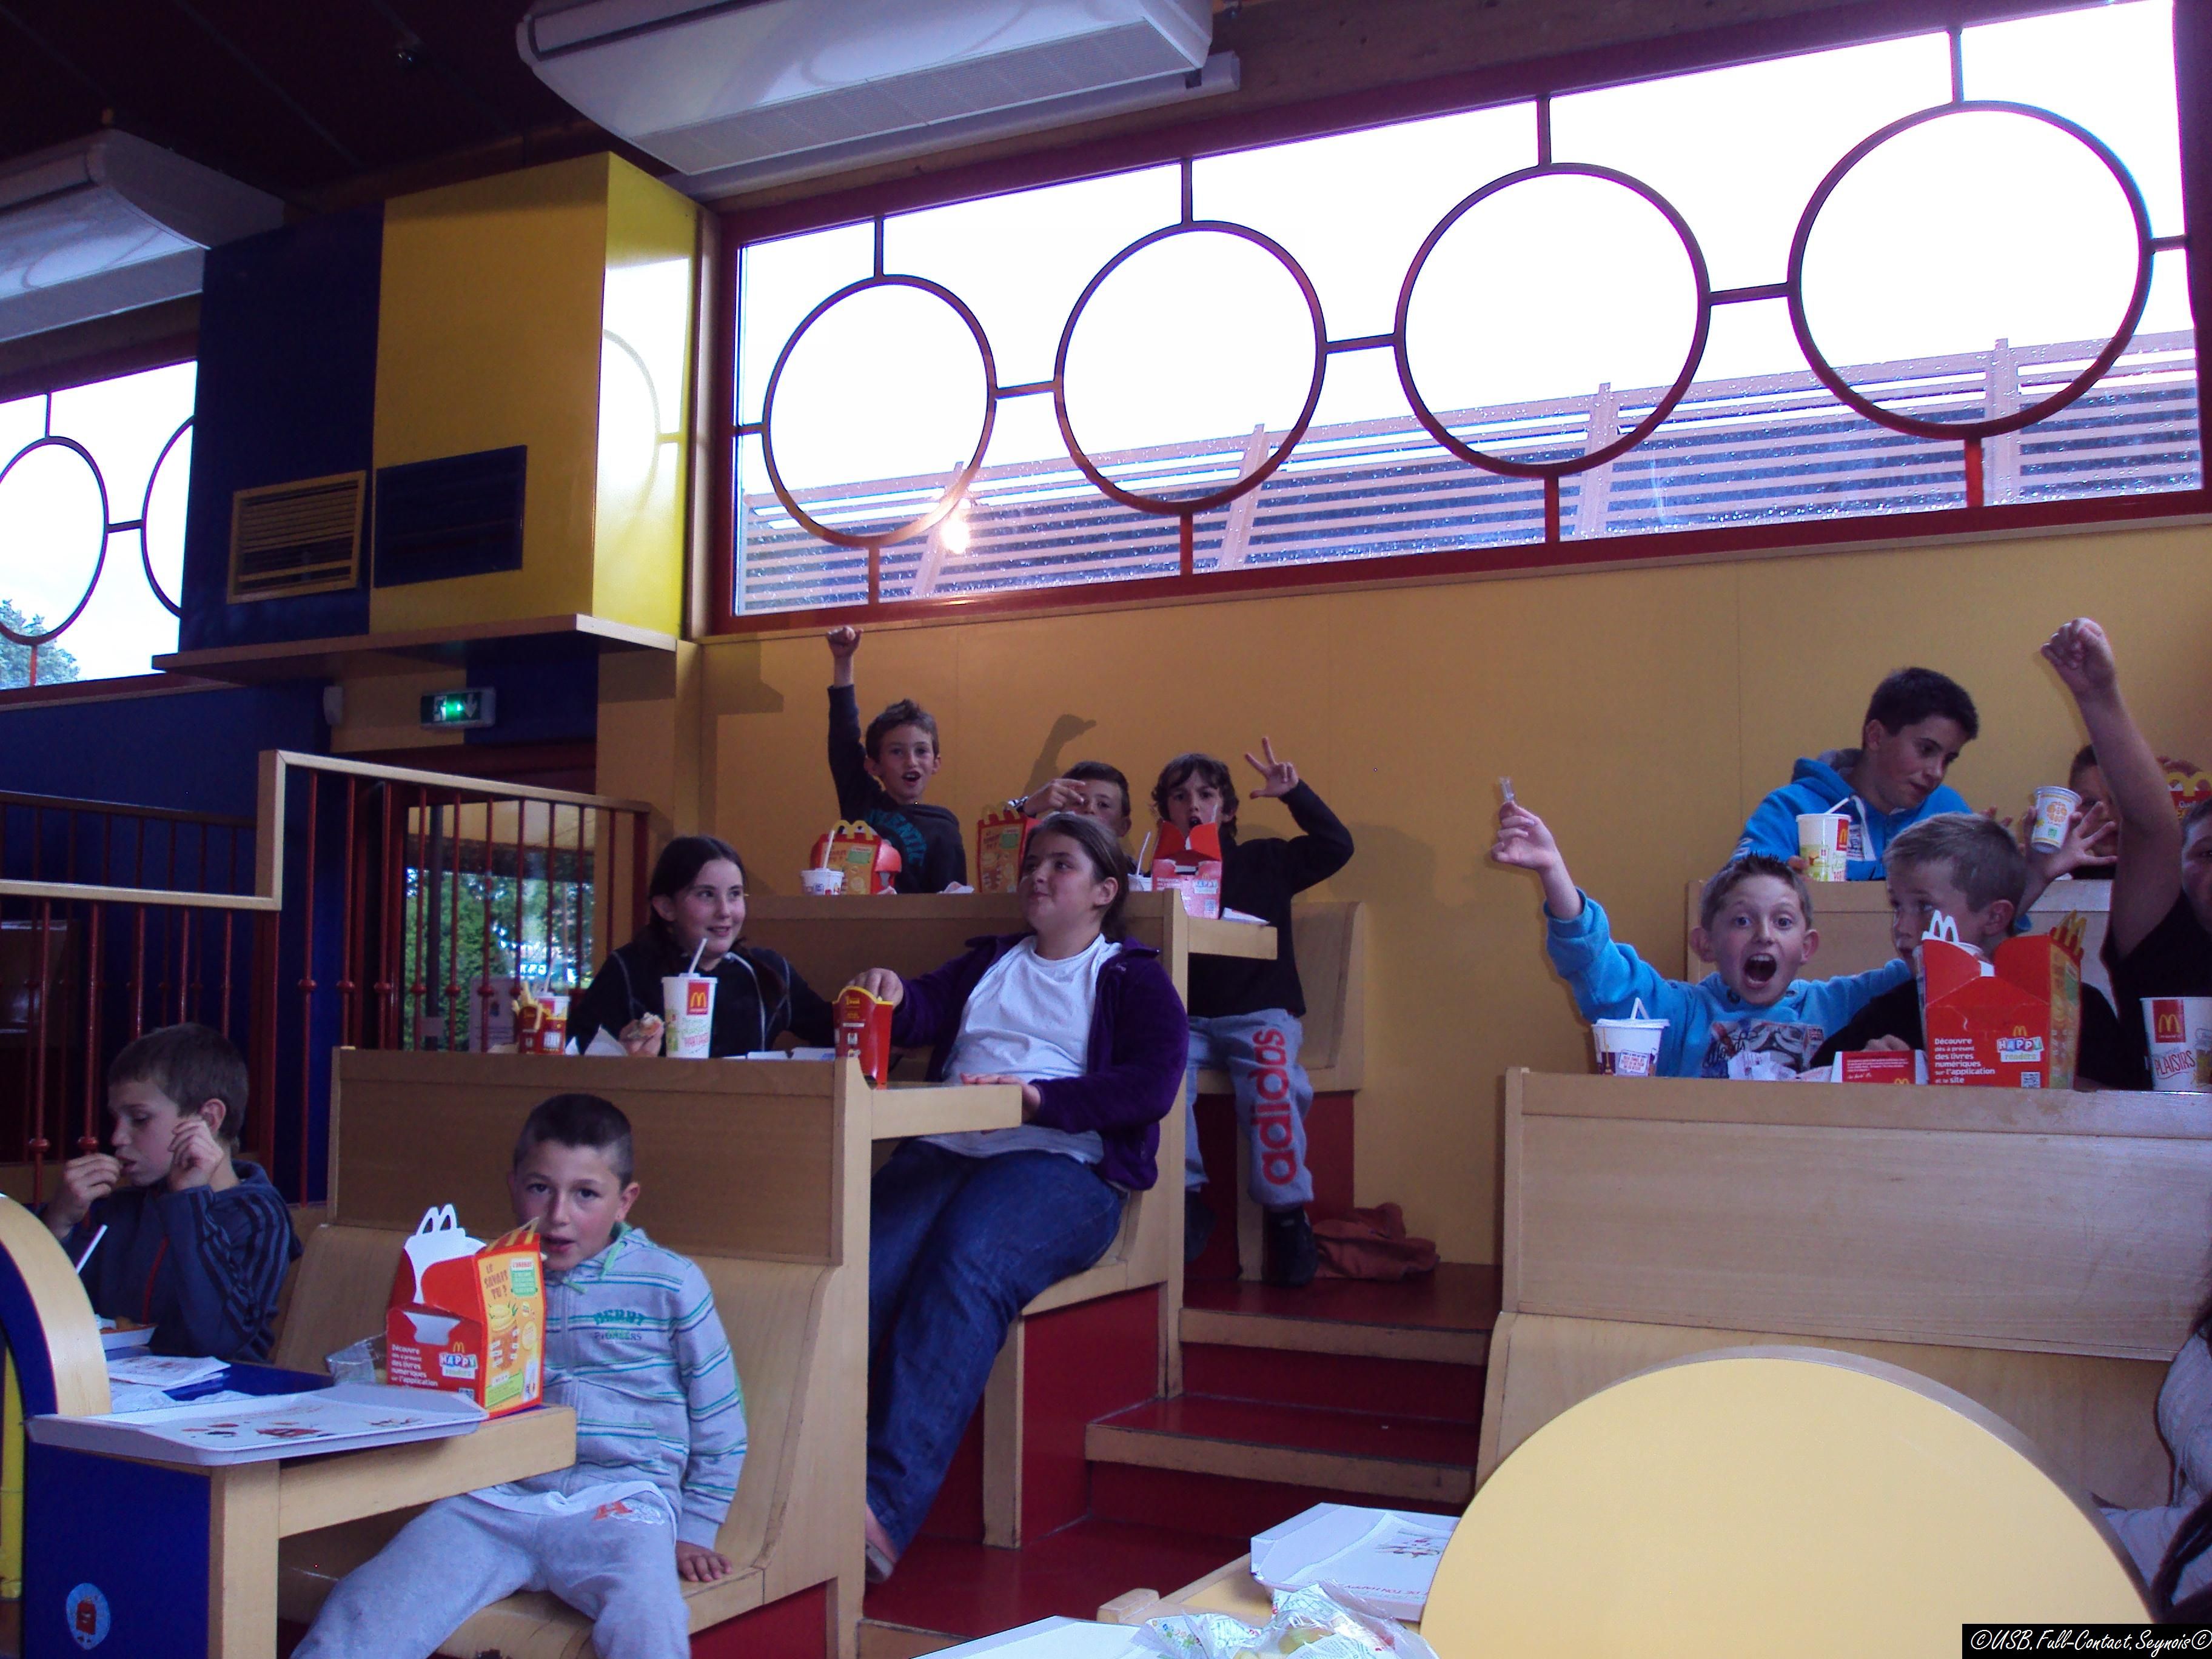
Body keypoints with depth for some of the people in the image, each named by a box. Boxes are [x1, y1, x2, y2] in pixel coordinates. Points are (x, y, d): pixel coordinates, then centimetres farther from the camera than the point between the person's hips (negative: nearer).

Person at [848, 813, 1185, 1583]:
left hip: (1062, 1163, -4)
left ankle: (886, 1504, -44)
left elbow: (1152, 1086, -2)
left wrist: (1039, 1098, -16)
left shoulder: (1133, 979, 15)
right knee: (861, 1266, -28)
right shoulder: (989, 962, 30)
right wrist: (890, 998, -13)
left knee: (966, 1267, -35)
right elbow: (926, 1013, 12)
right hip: (943, 1151, 4)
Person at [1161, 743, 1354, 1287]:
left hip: (1260, 1013, -1)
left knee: (1271, 1080, -32)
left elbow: (1336, 846, 6)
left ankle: (1288, 1214, -18)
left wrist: (1293, 792, -3)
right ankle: (1185, 1198, -16)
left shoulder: (1262, 862, 12)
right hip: (1185, 1018, 1)